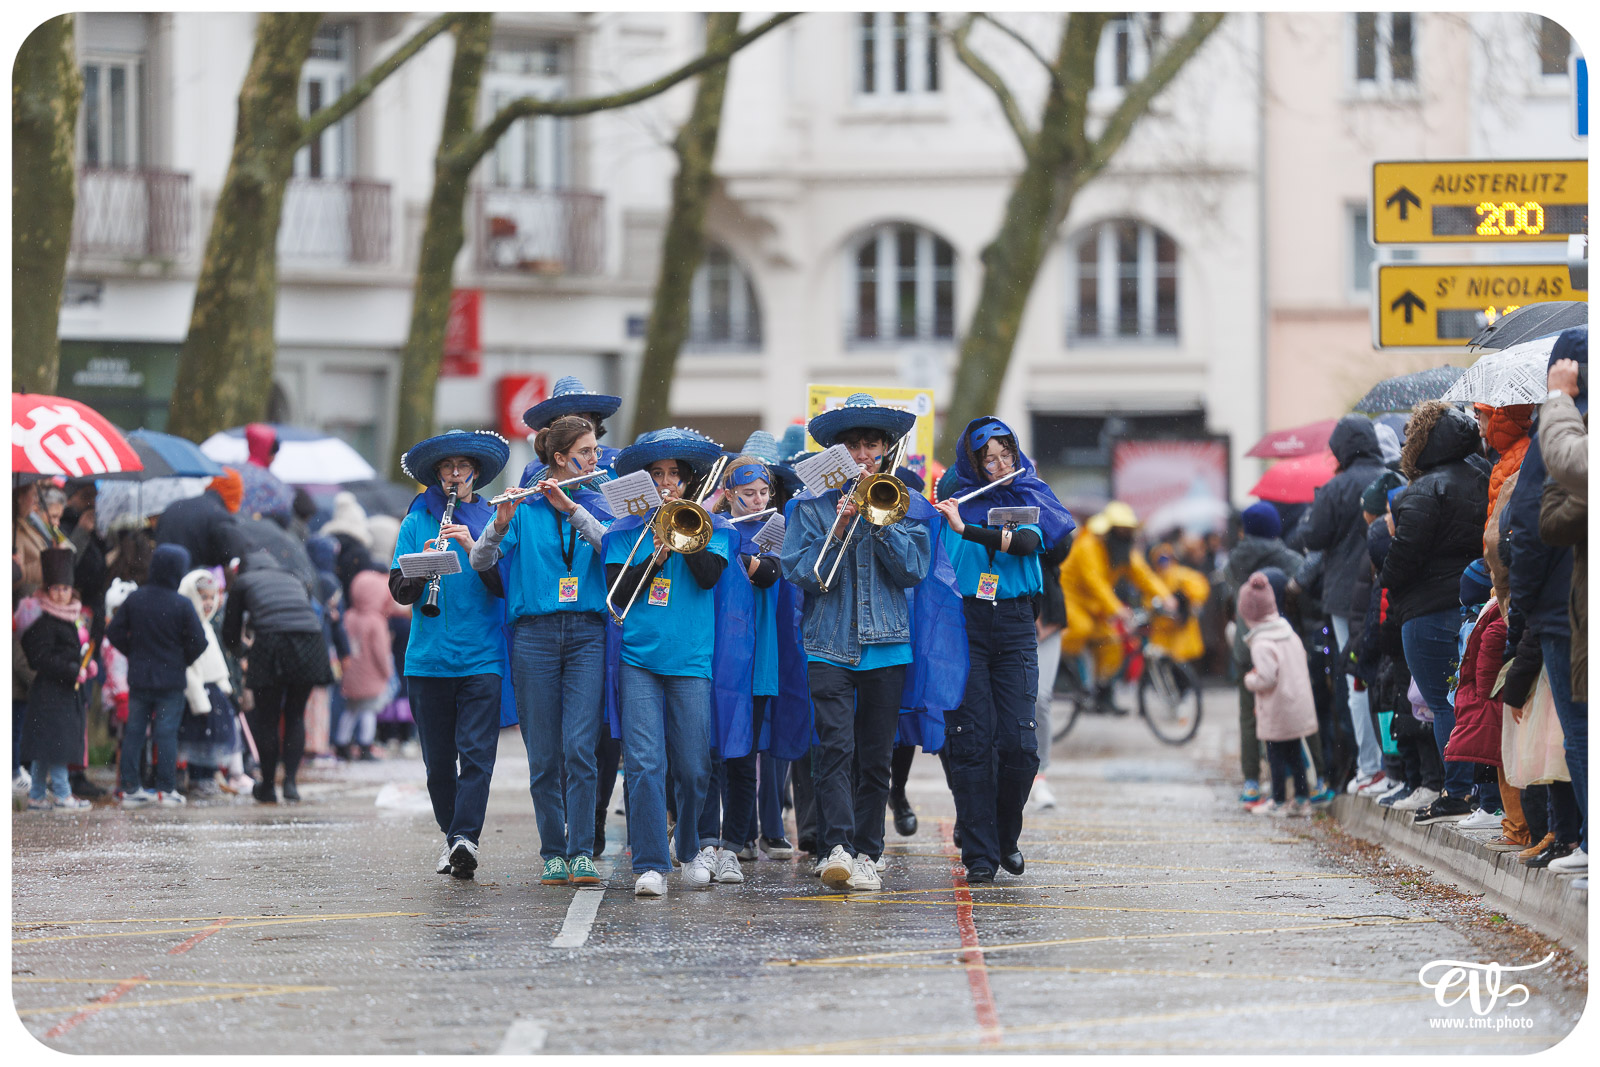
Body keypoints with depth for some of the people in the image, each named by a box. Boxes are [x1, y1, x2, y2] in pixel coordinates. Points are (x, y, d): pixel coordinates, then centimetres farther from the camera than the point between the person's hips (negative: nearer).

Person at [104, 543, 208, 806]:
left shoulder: (134, 599, -1)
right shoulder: (182, 604, -13)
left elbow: (114, 632, 3)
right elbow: (198, 642, -10)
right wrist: (182, 661, 9)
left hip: (138, 677, 3)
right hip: (170, 681, -3)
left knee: (134, 731, 10)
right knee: (166, 733, 2)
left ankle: (129, 787, 10)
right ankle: (166, 789, 3)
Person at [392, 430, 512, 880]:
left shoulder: (493, 520, 6)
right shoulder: (416, 522, 9)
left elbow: (504, 586, -3)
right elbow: (399, 590, 3)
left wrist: (472, 549, -16)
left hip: (482, 656, -2)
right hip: (429, 656, 2)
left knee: (476, 751, -13)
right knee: (438, 757, 6)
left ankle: (465, 838, -21)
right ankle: (452, 837, 19)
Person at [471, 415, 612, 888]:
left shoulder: (595, 506, 11)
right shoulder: (523, 508, 4)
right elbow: (480, 561, -5)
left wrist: (570, 507, -18)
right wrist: (501, 522, -23)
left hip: (586, 634, 1)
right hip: (534, 633, -1)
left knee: (579, 746, -12)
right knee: (543, 755, 0)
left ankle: (582, 853, -11)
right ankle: (552, 853, 9)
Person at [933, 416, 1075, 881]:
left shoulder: (1029, 500, 7)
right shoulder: (957, 502, 6)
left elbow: (1028, 541, -14)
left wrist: (967, 529, -25)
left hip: (1014, 625, 1)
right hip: (964, 625, -1)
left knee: (1019, 744, -5)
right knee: (971, 742, -6)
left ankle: (1006, 837, 17)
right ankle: (980, 854, -1)